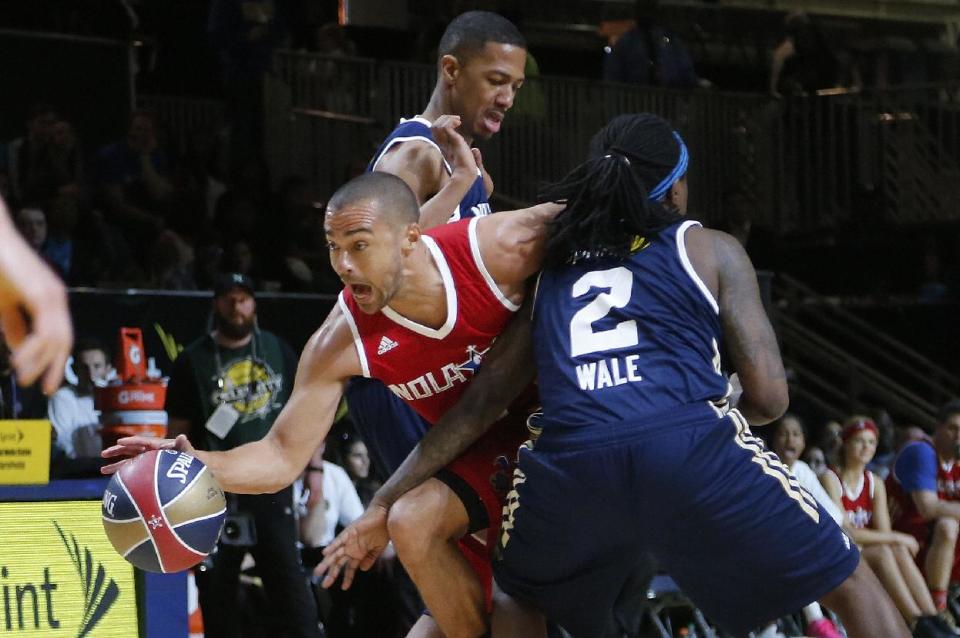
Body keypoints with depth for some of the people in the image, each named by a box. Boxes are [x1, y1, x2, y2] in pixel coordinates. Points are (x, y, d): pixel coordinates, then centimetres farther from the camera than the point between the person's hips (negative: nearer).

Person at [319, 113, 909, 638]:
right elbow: (769, 397, 11)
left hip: (568, 467, 3)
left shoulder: (550, 270, 28)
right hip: (690, 449, -3)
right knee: (852, 585, 12)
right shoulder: (710, 250, 18)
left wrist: (385, 506, 30)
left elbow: (479, 405, 25)